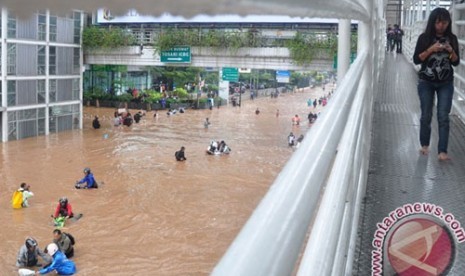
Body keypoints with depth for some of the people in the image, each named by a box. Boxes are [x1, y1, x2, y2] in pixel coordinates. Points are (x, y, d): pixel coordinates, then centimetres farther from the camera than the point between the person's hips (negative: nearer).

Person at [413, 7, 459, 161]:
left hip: (446, 84, 1)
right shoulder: (424, 38, -5)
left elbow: (456, 62, 3)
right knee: (426, 116, 8)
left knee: (443, 117, -5)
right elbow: (416, 60, -8)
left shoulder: (452, 38, 1)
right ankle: (424, 145, 26)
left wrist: (451, 52, -16)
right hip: (426, 83, -1)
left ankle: (442, 151, -6)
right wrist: (431, 49, -20)